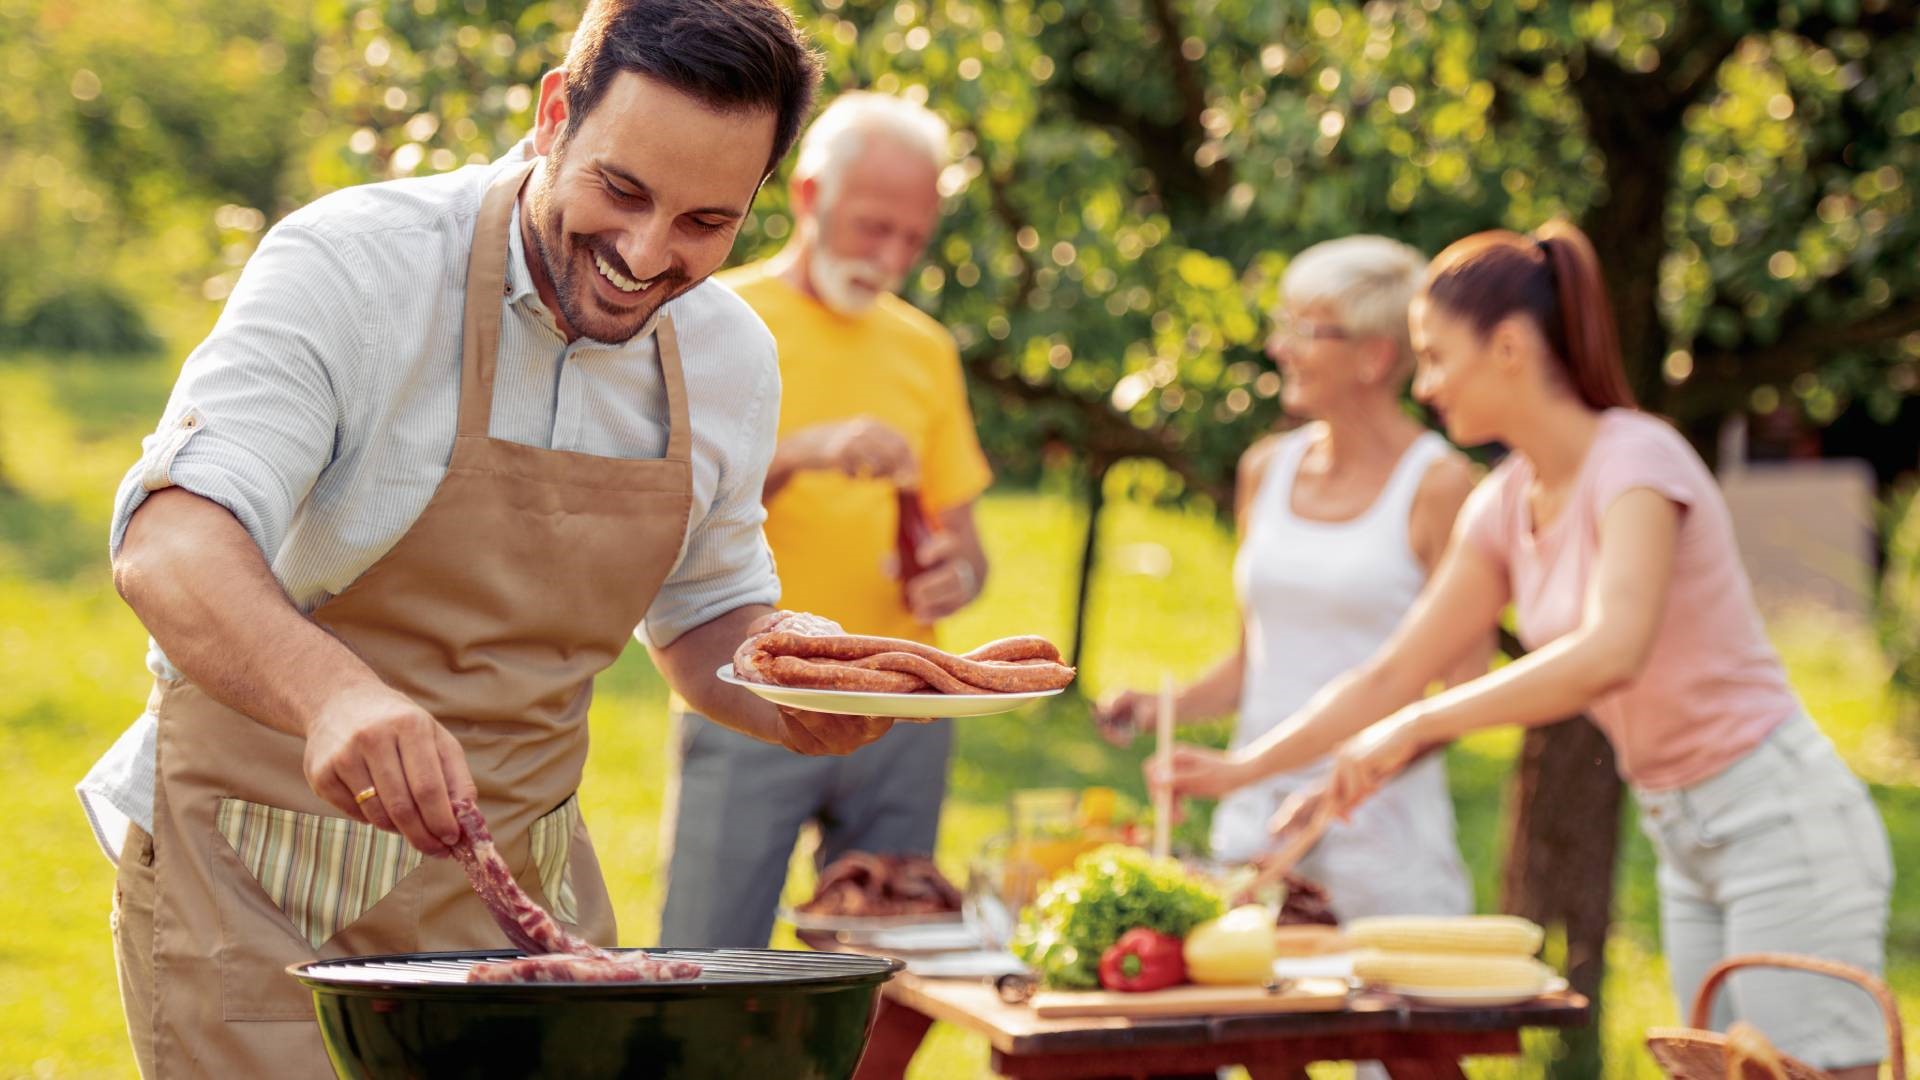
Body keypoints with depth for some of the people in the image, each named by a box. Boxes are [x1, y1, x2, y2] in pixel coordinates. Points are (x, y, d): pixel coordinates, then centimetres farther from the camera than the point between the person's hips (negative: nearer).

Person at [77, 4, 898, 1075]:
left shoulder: (731, 358, 1)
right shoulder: (352, 265, -18)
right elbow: (171, 543, -30)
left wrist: (792, 703, -7)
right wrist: (333, 694, -50)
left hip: (521, 882, 5)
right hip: (264, 892, -5)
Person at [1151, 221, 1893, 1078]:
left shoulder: (1636, 460, -18)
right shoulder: (1504, 508, 6)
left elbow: (1611, 653, -35)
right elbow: (1394, 674, 12)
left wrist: (1417, 726, -32)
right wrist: (1241, 768, 7)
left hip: (1781, 816, -8)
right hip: (1686, 842, 8)